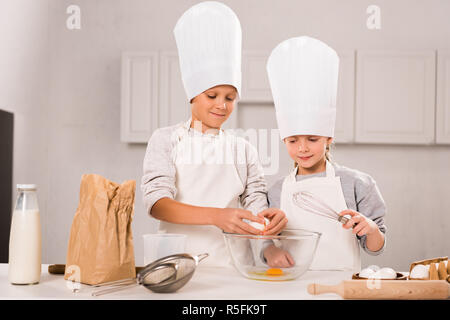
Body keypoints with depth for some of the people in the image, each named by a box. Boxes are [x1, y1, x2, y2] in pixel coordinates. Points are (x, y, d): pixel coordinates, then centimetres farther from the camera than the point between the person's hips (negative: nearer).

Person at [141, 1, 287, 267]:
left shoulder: (243, 149, 12)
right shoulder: (166, 140, 5)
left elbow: (255, 203, 11)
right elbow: (156, 202, -7)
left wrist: (269, 218, -13)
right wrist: (215, 216, -22)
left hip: (228, 263, 3)